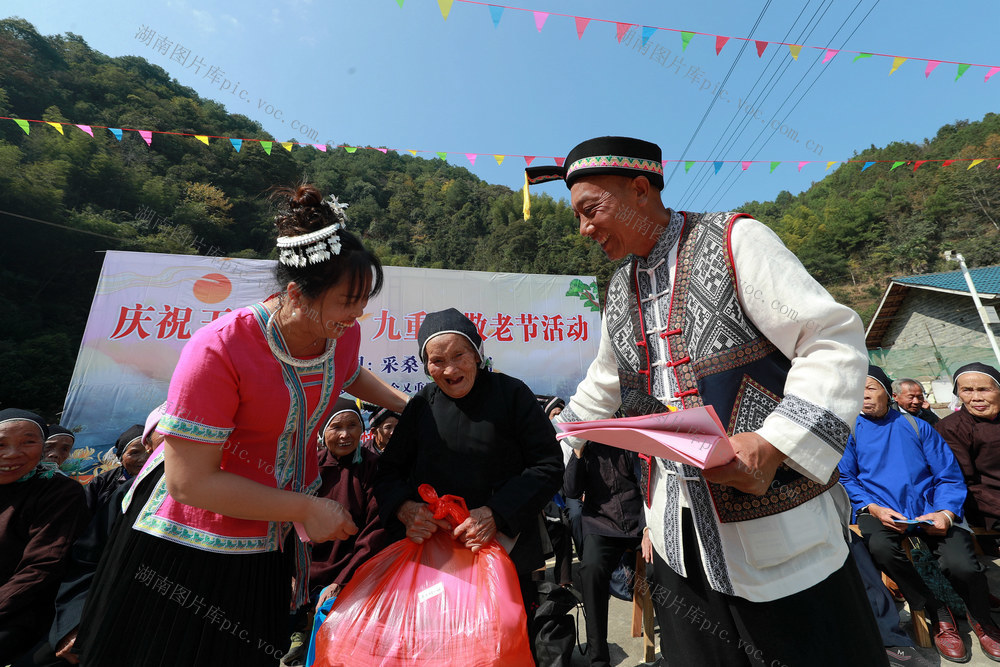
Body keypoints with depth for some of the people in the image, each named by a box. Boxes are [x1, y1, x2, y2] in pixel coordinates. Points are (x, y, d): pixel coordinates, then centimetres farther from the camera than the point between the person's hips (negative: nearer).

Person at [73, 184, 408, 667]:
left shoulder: (345, 332, -12)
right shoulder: (220, 350, -30)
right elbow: (188, 481, -27)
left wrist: (409, 405, 4)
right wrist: (305, 509, -24)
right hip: (185, 547, -5)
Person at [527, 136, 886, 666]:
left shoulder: (734, 240, -8)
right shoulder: (618, 291, 9)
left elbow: (836, 342, -12)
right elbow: (602, 388, 19)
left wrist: (773, 443, -24)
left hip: (772, 525, -5)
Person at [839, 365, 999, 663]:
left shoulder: (917, 426, 10)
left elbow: (949, 476, 7)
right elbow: (845, 479, 2)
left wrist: (946, 513, -9)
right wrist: (874, 508, -12)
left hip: (928, 505, 2)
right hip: (879, 509, -1)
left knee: (962, 566, -23)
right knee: (880, 546, -32)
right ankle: (938, 615, -3)